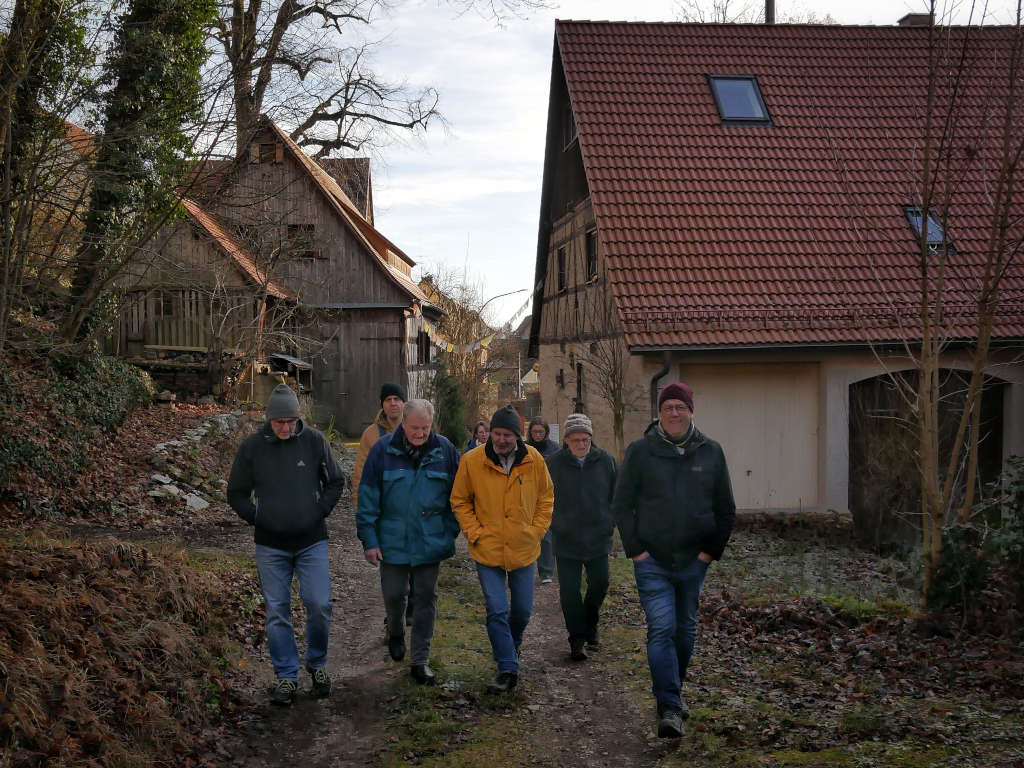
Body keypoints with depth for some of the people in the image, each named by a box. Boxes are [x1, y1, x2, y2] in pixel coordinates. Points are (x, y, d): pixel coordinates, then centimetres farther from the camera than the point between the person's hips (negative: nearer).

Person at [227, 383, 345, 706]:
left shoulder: (315, 441, -3)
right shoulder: (252, 447, -3)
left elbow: (336, 482, 8)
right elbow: (236, 493, 7)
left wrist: (319, 512, -2)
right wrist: (257, 519, -3)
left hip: (312, 542, 0)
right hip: (271, 546, 1)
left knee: (319, 605, -4)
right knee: (277, 612, 4)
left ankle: (317, 665, 19)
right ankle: (286, 676, 16)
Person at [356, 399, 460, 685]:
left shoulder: (444, 450, -2)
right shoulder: (383, 450, -7)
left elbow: (456, 496, 7)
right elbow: (368, 497, -5)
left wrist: (451, 533, 4)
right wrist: (369, 540, -7)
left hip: (431, 542, 1)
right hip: (393, 541, -1)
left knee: (426, 599, 6)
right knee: (393, 595, 11)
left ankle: (420, 661, 15)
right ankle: (395, 634, 43)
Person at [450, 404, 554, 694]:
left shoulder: (534, 460, -4)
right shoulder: (472, 461, -10)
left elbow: (546, 496, 9)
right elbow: (460, 501, 2)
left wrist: (537, 530, 0)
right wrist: (475, 533, -7)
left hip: (523, 550, 2)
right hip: (488, 551, -2)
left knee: (523, 609, 14)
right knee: (497, 611, -4)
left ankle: (511, 645, 44)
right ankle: (508, 669, 7)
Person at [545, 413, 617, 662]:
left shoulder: (605, 461, -1)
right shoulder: (554, 463, -5)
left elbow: (616, 495, 11)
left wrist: (611, 522, 6)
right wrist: (555, 524, 2)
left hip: (598, 537, 2)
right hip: (566, 539, -2)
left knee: (599, 584, 9)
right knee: (570, 590, 0)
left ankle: (590, 626, 34)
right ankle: (577, 640, 10)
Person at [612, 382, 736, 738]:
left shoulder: (711, 452, 3)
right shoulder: (640, 451, -4)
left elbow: (725, 509, 10)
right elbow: (621, 505, 1)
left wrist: (712, 549, 2)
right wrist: (635, 549, -6)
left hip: (694, 560, 3)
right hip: (652, 561, -3)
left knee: (686, 628, 14)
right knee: (661, 628, -12)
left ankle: (672, 692, 33)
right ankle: (669, 708, -11)